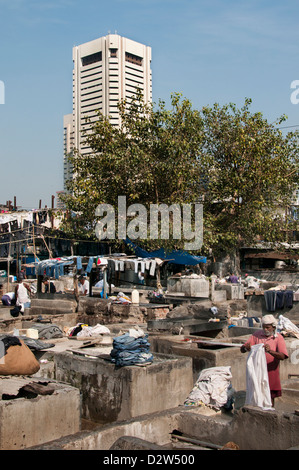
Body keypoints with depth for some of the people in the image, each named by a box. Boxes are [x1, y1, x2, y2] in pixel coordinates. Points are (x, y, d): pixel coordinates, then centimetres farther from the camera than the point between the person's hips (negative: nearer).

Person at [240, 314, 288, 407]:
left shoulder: (278, 338, -6)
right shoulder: (257, 334, -2)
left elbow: (283, 356, -20)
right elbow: (242, 349, -4)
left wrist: (270, 351, -37)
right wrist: (246, 348, -28)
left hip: (271, 371, -1)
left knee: (270, 396, 7)